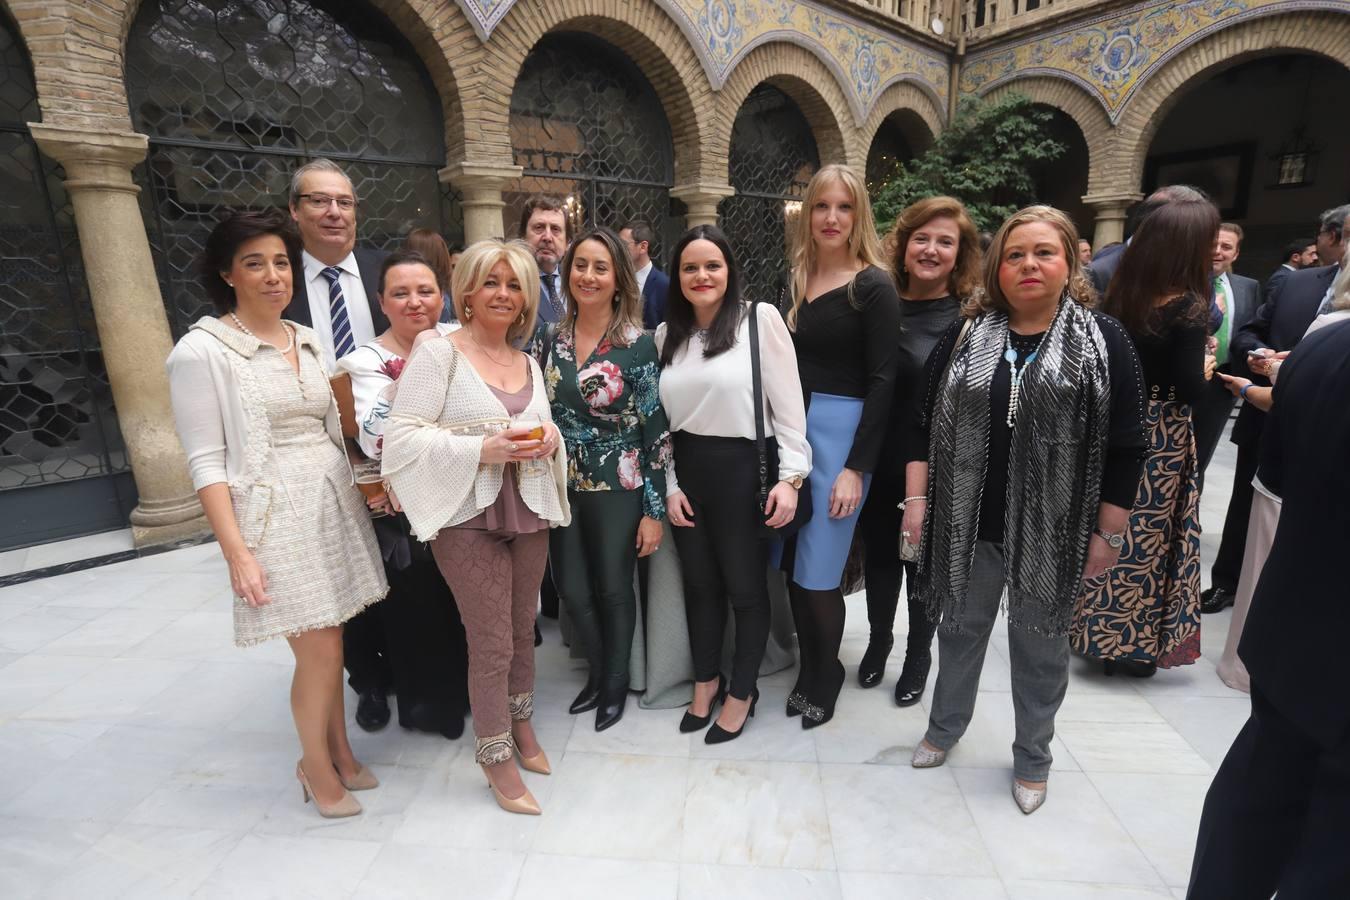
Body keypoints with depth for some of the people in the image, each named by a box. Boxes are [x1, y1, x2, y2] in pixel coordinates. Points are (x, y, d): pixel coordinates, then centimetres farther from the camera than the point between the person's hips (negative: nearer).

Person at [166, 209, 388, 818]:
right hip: (275, 514, -5)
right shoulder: (202, 350, -7)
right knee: (319, 651, -1)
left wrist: (355, 497, 9)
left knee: (328, 641, 12)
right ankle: (316, 765, 25)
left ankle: (338, 753, 32)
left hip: (335, 504, 5)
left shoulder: (308, 341, 10)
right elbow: (206, 461, -10)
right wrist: (236, 551, -15)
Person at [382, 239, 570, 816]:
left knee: (522, 629, 16)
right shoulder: (438, 352, -7)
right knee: (492, 644, 3)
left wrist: (549, 440, -3)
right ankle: (496, 757, 26)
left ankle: (521, 724, 41)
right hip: (468, 517, -5)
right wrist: (486, 448, -21)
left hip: (528, 512, 6)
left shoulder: (530, 364, 12)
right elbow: (401, 436, -13)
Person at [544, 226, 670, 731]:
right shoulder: (551, 338, 1)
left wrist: (654, 509, -12)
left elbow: (657, 430, -11)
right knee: (572, 591, 14)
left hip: (618, 488, -4)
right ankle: (598, 672, 41)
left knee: (613, 589, 11)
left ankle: (616, 682, 36)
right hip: (562, 486, 4)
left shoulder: (637, 344, -11)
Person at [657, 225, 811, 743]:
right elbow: (662, 417, 8)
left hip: (742, 469, -4)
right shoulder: (667, 333, 8)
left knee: (745, 586, 10)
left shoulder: (760, 318, -7)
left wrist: (790, 476, -14)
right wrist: (669, 484, 4)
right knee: (700, 583, 17)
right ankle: (706, 680, 40)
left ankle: (742, 691, 33)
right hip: (687, 471, 5)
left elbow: (788, 403, -9)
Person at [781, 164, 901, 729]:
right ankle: (807, 669, 30)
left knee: (818, 571, 2)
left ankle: (827, 677, 27)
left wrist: (857, 467, -15)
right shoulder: (797, 280, 11)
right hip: (790, 428, 5)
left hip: (841, 432, -5)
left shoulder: (873, 286, -5)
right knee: (792, 564, 9)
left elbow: (882, 382, -10)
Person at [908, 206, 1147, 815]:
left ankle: (1032, 757, 37)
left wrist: (1109, 534, -6)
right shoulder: (965, 336, 2)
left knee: (1040, 644, 15)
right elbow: (926, 424, 2)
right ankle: (944, 728, 40)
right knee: (961, 629, 17)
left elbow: (1125, 448, -4)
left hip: (1053, 528, -1)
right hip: (967, 520, 2)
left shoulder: (1104, 340, -4)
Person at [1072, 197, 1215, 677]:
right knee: (1145, 537, 8)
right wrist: (1206, 371, 2)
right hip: (1159, 438, -6)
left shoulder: (1120, 295, 1)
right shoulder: (1188, 306, -16)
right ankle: (1130, 642, 22)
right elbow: (1189, 390, -17)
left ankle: (1095, 627, 30)